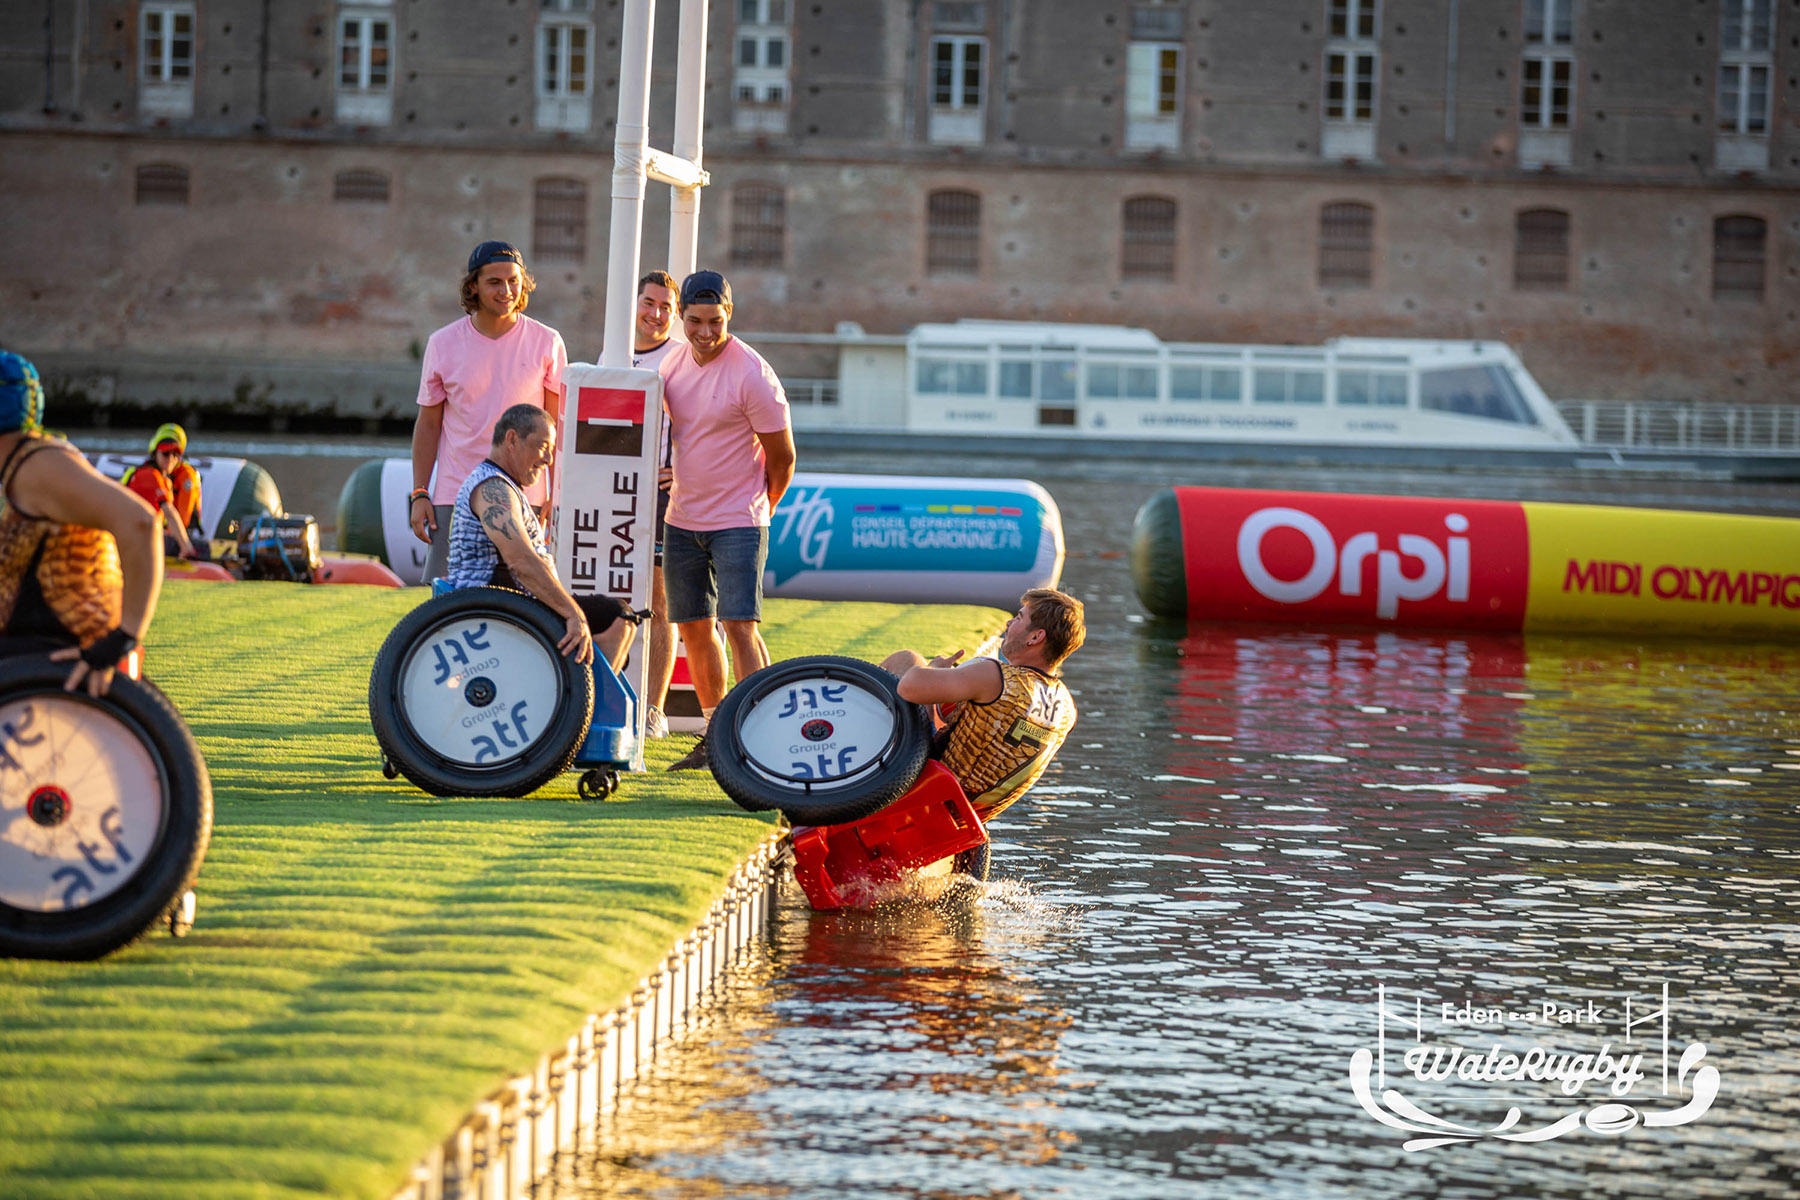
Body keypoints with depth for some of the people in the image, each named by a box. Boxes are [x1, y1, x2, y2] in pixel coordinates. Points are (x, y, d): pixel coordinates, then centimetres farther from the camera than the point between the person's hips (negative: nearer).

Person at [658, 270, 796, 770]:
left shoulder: (752, 375, -15)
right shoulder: (674, 363, 5)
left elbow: (782, 456, -7)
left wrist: (759, 509, 4)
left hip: (737, 522, -7)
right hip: (682, 521, 7)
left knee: (739, 625, -15)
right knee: (694, 628, 9)